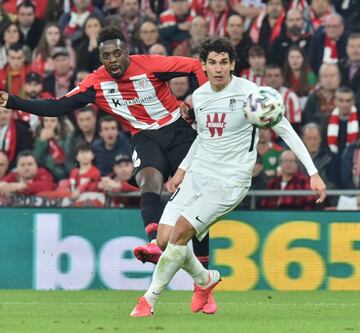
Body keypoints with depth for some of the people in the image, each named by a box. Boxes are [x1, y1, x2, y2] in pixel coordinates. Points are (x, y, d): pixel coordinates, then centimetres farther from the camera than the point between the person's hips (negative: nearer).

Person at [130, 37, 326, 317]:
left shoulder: (249, 92, -12)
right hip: (198, 174, 6)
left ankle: (149, 299, -7)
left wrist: (313, 173, -10)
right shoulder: (199, 96, 7)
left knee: (181, 230, -20)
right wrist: (182, 169, 24)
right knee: (164, 238, -5)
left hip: (230, 180, -6)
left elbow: (286, 131, -7)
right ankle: (204, 279, 24)